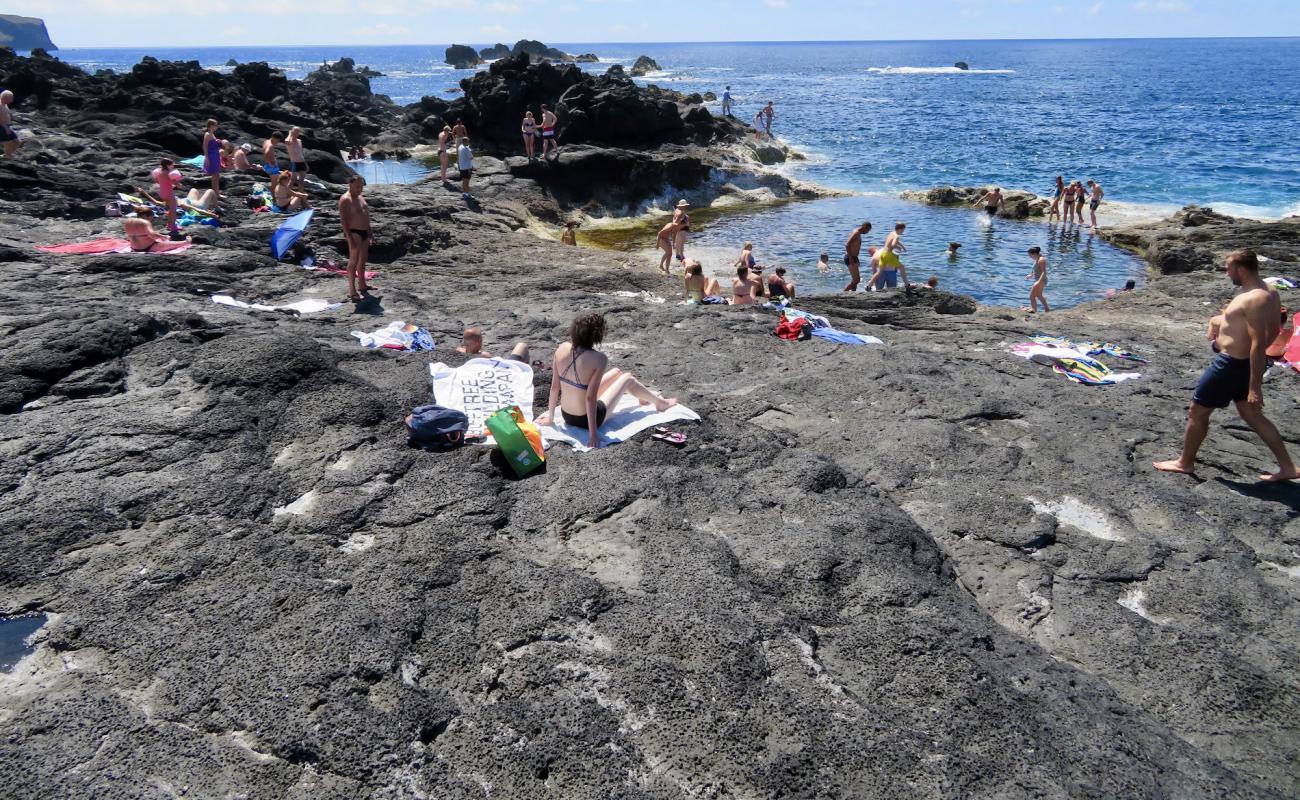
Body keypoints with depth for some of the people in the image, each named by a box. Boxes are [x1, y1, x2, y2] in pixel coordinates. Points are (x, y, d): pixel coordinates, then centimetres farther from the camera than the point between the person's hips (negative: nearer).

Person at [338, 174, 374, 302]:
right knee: (354, 260, -12)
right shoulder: (346, 199, -13)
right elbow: (343, 219, -19)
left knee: (363, 260, 18)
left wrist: (370, 233, 22)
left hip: (364, 232, 9)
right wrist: (350, 237, -25)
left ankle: (362, 285, 32)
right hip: (354, 233, -9)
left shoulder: (360, 197, 15)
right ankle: (352, 291, -14)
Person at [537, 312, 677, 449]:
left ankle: (645, 397, 56)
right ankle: (660, 403, 45)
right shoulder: (599, 359, -27)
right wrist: (592, 434, -21)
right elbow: (590, 398, -28)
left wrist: (550, 416, 8)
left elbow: (554, 386, -4)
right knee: (628, 379, 17)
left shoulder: (562, 349, -11)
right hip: (585, 420, -6)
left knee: (617, 373, 25)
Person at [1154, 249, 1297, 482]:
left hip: (1232, 365, -10)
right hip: (1244, 362, 10)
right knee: (1253, 416, 18)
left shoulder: (1255, 299, -24)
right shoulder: (1269, 292, 7)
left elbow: (1259, 344, -27)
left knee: (1197, 412, 6)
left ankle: (1185, 462, 20)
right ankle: (1287, 467, 23)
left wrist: (1255, 386, -27)